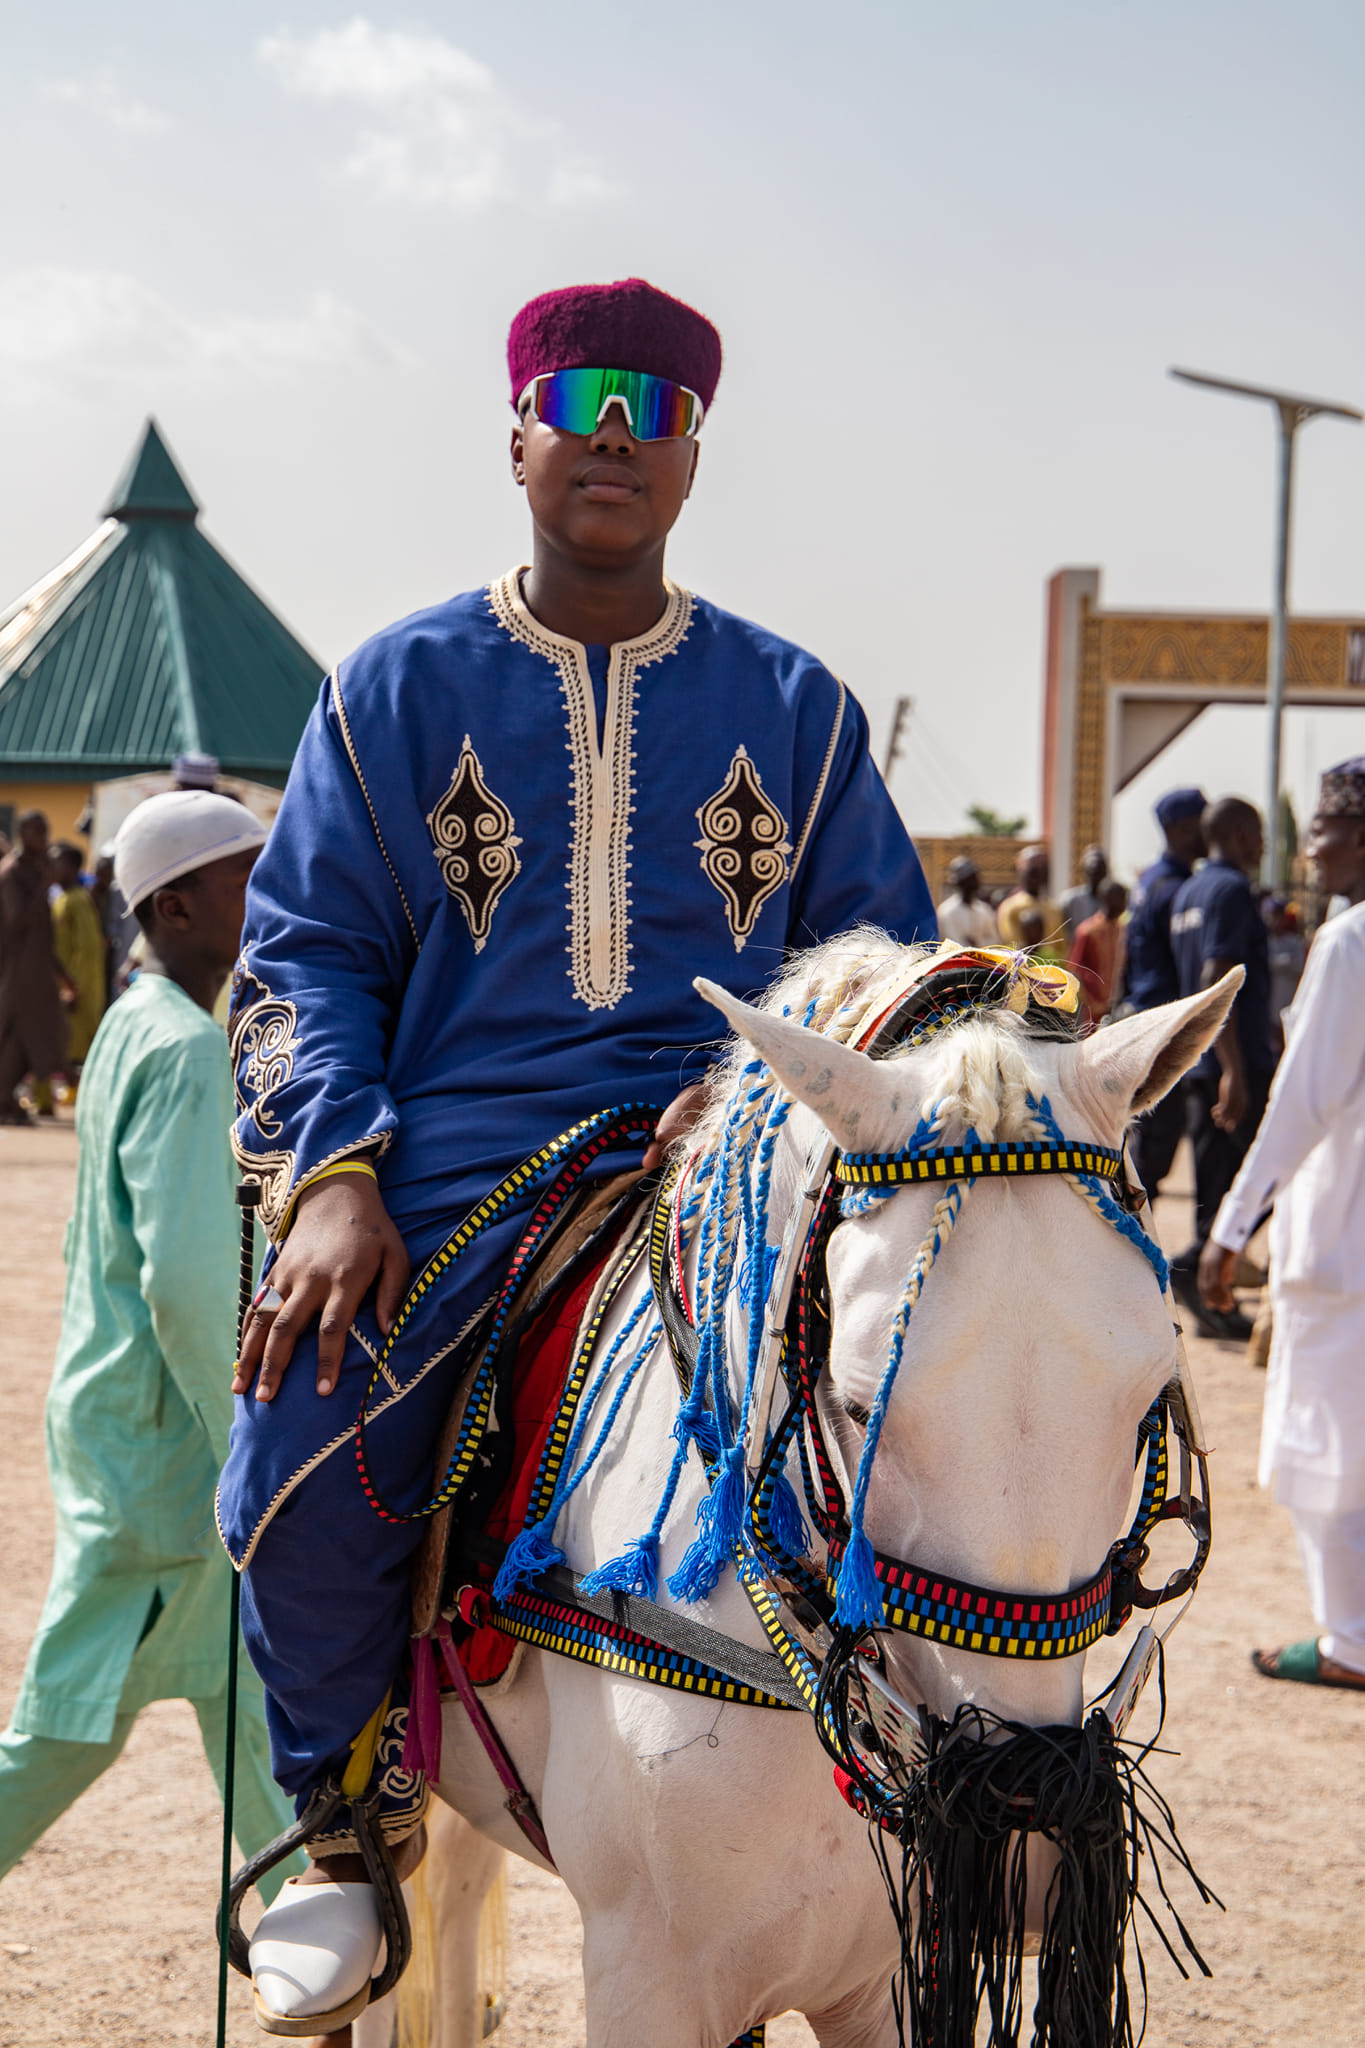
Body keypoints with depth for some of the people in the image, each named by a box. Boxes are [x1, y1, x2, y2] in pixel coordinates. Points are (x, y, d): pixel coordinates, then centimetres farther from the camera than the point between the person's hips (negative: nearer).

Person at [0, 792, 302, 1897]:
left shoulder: (135, 1029, 11)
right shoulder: (186, 1049, -19)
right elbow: (187, 1280, -27)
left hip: (122, 1419, 10)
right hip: (159, 1439, -10)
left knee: (249, 1692, 15)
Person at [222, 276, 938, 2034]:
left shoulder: (790, 704, 13)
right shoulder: (403, 685, 10)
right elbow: (305, 951, 7)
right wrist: (335, 1173, -10)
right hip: (456, 1151, 0)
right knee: (294, 1477, -23)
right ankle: (350, 1811, 8)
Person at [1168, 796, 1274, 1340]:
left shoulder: (1187, 893, 18)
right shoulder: (1231, 890, -11)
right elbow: (1216, 980, -21)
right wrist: (1234, 1069, -25)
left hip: (1200, 1065, 9)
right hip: (1240, 1060, -9)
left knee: (1216, 1179, 9)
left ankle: (1212, 1303, 7)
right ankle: (1194, 1267, -14)